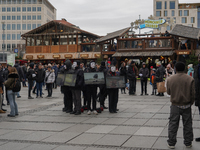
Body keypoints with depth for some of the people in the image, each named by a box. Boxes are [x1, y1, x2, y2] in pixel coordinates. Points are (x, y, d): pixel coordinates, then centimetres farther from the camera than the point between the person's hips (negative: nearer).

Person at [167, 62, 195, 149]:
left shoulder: (170, 79, -6)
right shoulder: (190, 79, -8)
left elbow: (168, 92, 4)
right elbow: (192, 93, -4)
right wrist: (191, 103, 11)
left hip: (175, 105, 0)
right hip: (186, 105, 0)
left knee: (173, 124, 8)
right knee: (187, 124, 12)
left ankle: (171, 143, 12)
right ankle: (188, 143, 21)